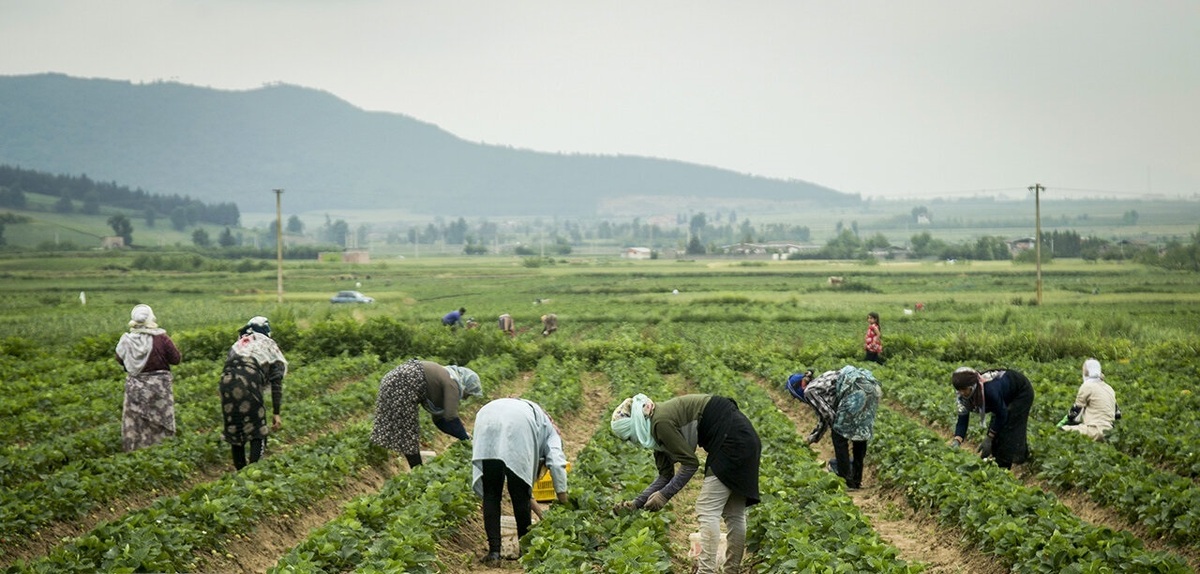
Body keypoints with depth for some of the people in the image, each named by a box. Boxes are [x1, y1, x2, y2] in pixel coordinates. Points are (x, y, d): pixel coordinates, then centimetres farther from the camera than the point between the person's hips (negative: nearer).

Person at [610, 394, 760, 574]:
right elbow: (665, 476, 15)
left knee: (707, 510, -9)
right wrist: (636, 503, 11)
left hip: (732, 439, -10)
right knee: (733, 512, 13)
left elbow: (690, 463, -14)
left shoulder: (661, 422, -17)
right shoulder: (657, 425, 12)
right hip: (742, 438, 10)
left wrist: (664, 495, -9)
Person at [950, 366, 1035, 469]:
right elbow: (962, 420, -20)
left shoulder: (990, 388, -42)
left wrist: (989, 439, -28)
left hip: (1022, 392, -7)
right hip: (1007, 396, 7)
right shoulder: (964, 395, -21)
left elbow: (1001, 414, -31)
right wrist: (956, 440, -37)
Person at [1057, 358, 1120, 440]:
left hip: (1095, 431, -8)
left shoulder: (1087, 386, -2)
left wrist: (1060, 424, 14)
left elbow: (1075, 412, 1)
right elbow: (1117, 414, 24)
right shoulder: (1109, 388, 19)